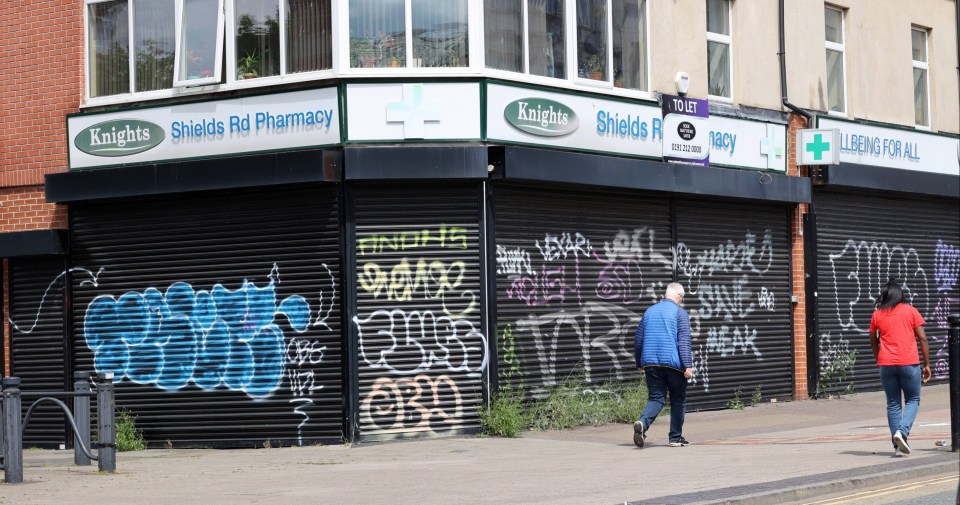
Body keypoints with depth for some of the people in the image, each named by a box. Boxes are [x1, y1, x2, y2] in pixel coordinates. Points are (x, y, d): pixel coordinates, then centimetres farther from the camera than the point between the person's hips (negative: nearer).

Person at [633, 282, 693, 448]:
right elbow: (684, 341, -12)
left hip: (650, 364, 4)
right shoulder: (680, 313, -2)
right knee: (678, 400, 10)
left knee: (656, 398, 3)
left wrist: (640, 364, 26)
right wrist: (688, 365, -16)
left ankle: (642, 423, -25)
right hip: (673, 363, -4)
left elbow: (638, 341, 16)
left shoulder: (649, 312, 14)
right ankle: (676, 438, 14)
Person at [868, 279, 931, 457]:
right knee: (912, 400, 10)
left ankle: (897, 446, 6)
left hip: (886, 364, 2)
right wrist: (927, 364, 4)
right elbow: (922, 338, -1)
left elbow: (873, 342, 14)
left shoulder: (877, 315, 7)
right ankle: (902, 431, -14)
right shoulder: (910, 311, 2)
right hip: (909, 362, -2)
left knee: (893, 404, 8)